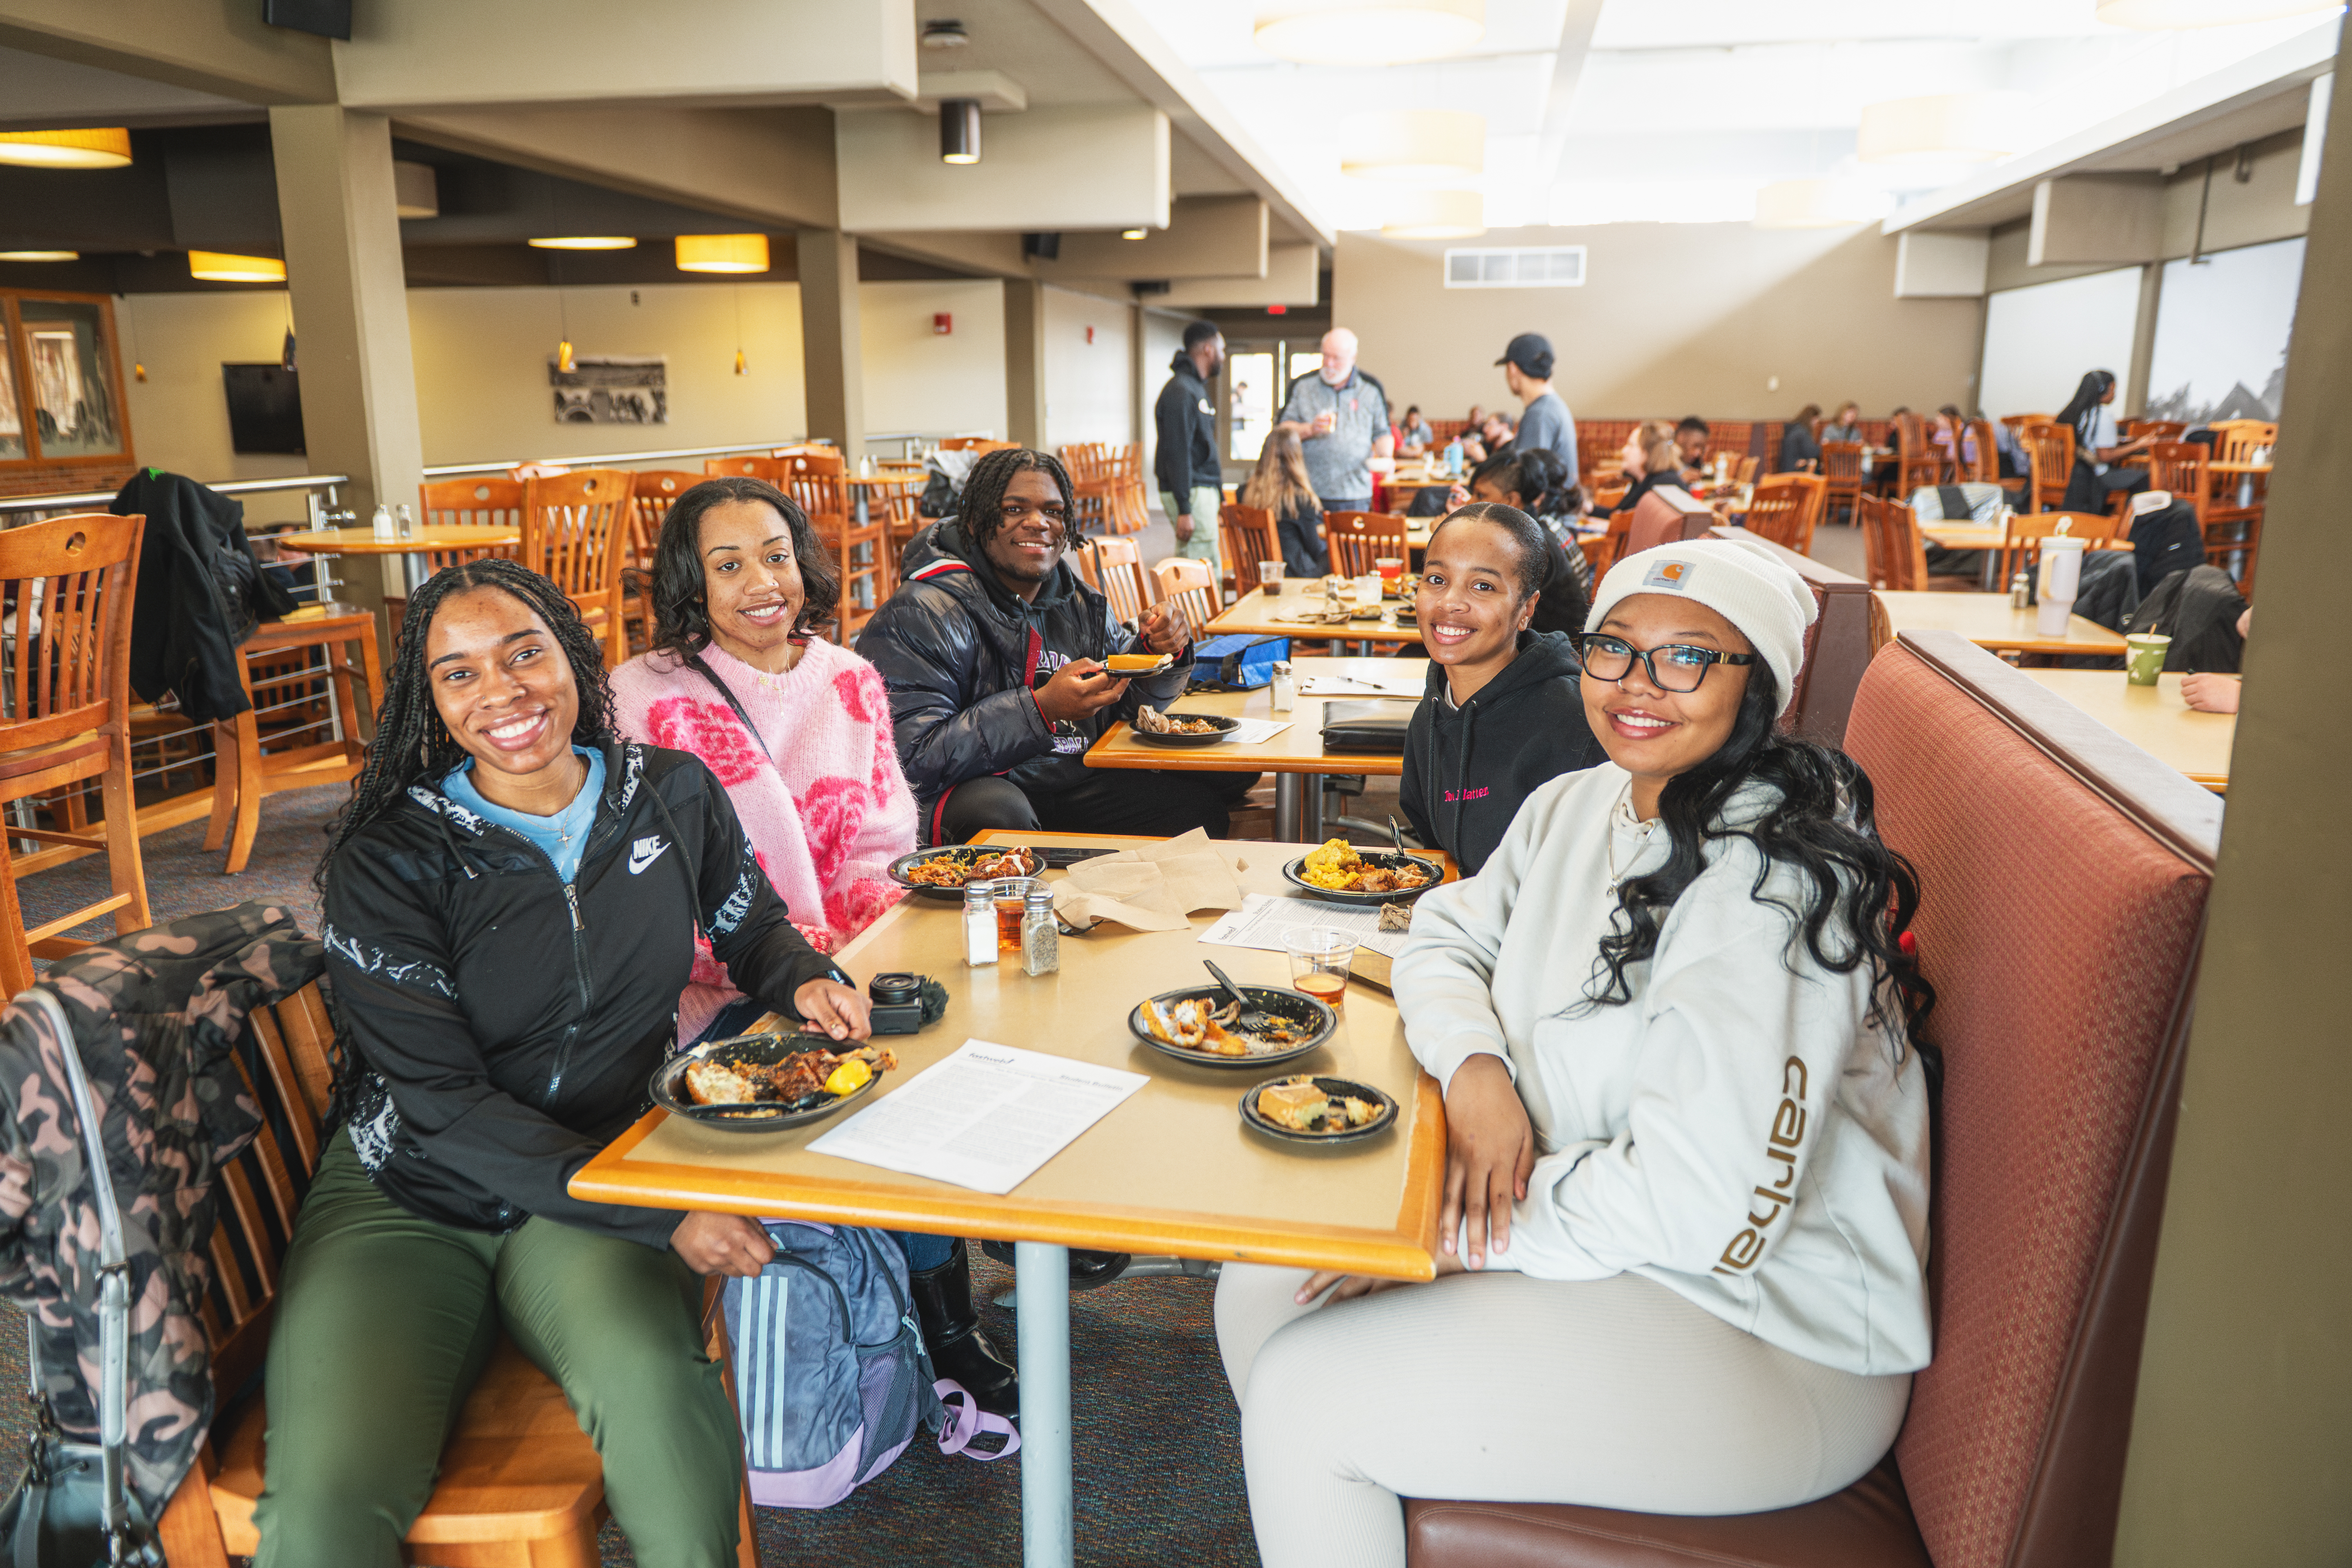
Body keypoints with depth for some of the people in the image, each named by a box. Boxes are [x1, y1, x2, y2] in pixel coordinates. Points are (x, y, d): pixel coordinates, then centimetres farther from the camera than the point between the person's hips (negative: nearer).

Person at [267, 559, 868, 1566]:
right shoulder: (385, 861, -9)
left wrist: (803, 981, -5)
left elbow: (752, 926, 20)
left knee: (652, 1375, -31)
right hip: (409, 1198, -1)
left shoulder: (672, 795, 1)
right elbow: (448, 1106, -14)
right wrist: (658, 1213, -23)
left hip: (608, 1172, 2)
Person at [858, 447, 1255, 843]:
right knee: (997, 809, -38)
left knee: (1202, 801, -10)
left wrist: (1161, 649, -1)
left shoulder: (1080, 604, 12)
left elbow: (1130, 697, 24)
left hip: (1079, 788, 6)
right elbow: (913, 757, -21)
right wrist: (1041, 710, -29)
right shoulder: (921, 616, -12)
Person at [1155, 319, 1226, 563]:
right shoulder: (1180, 392, -15)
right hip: (1191, 494, -11)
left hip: (1205, 490, 11)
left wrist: (1219, 493, 23)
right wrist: (1184, 510, -22)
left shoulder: (1197, 388, 19)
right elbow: (1177, 454, -20)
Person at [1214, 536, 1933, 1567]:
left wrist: (1457, 1230, -18)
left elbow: (1704, 1201, -28)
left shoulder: (1772, 880, -24)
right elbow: (1447, 934, 13)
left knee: (1304, 1394, -17)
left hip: (1766, 1336, -8)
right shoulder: (1577, 806, 4)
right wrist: (1473, 1066, -10)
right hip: (1596, 1235, 8)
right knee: (1261, 1286, 2)